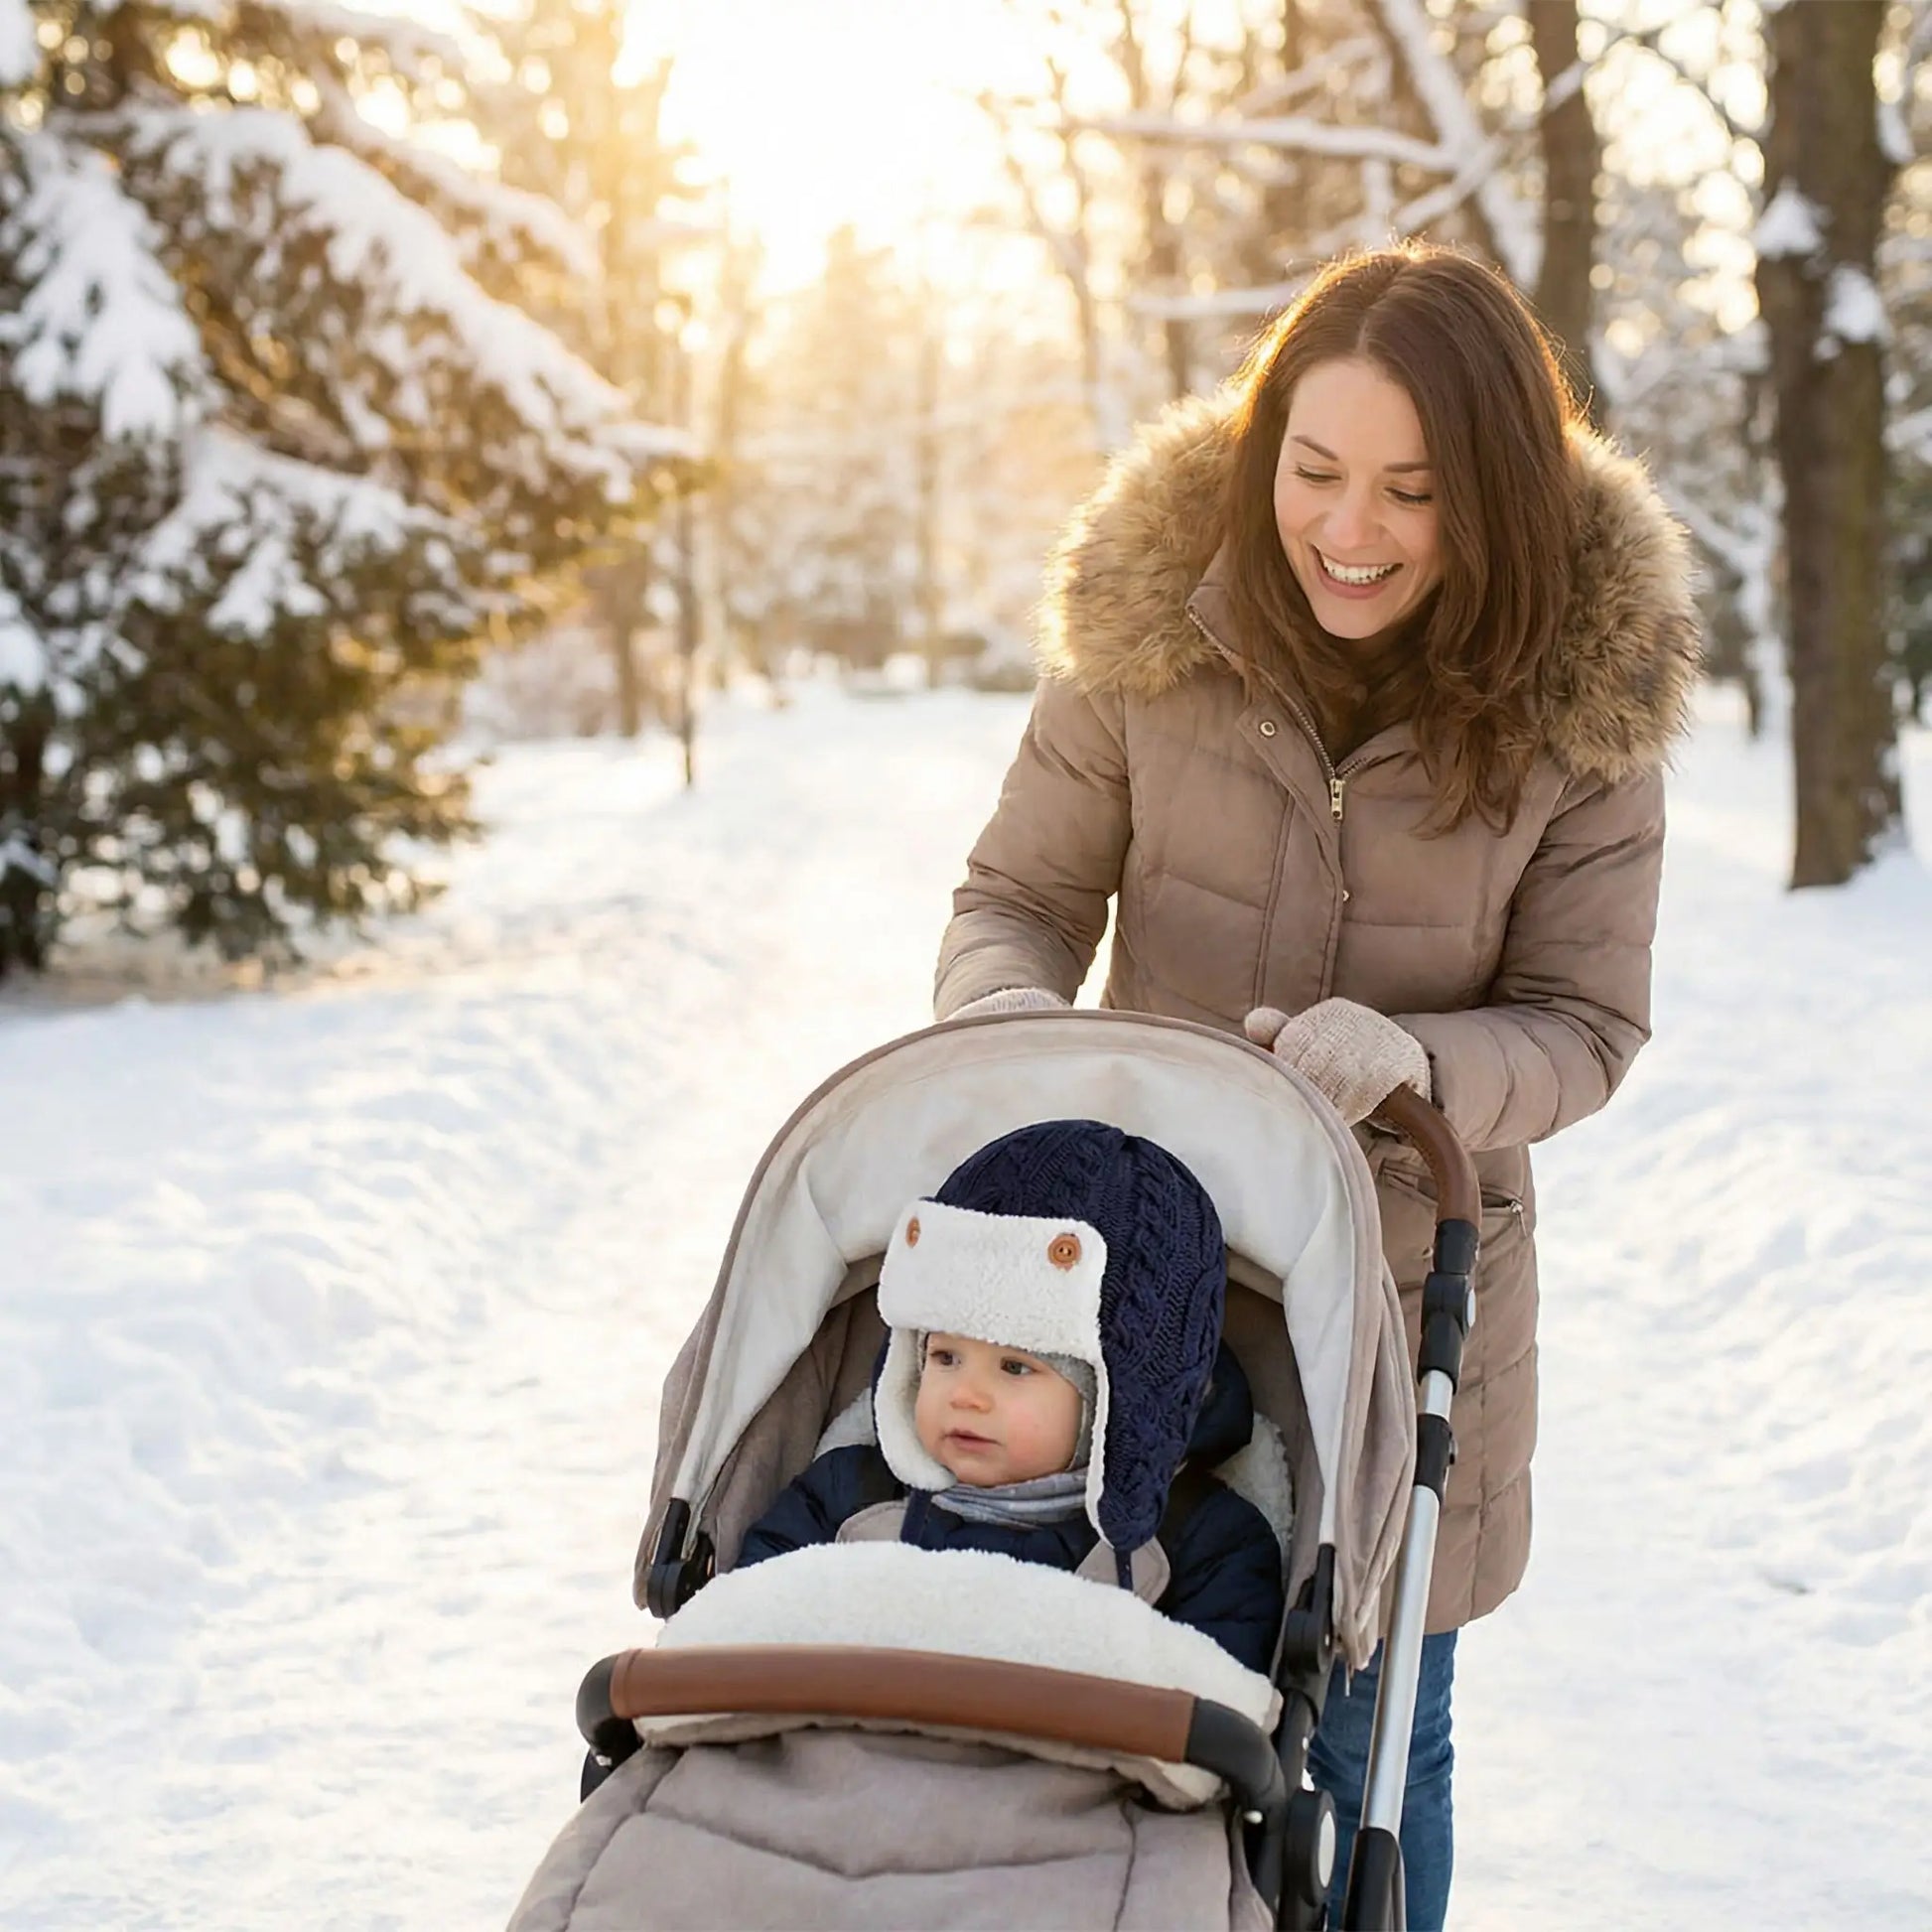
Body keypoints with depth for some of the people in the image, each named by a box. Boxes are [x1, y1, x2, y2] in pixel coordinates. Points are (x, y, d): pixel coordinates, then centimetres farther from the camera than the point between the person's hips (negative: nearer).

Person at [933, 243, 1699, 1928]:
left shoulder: (1576, 704, -13)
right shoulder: (1147, 624, -13)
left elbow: (1582, 1028, -8)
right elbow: (1021, 895, -1)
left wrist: (1415, 1061, -29)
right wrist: (1004, 1016, -23)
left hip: (1409, 1294, 0)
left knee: (1368, 1746, 14)